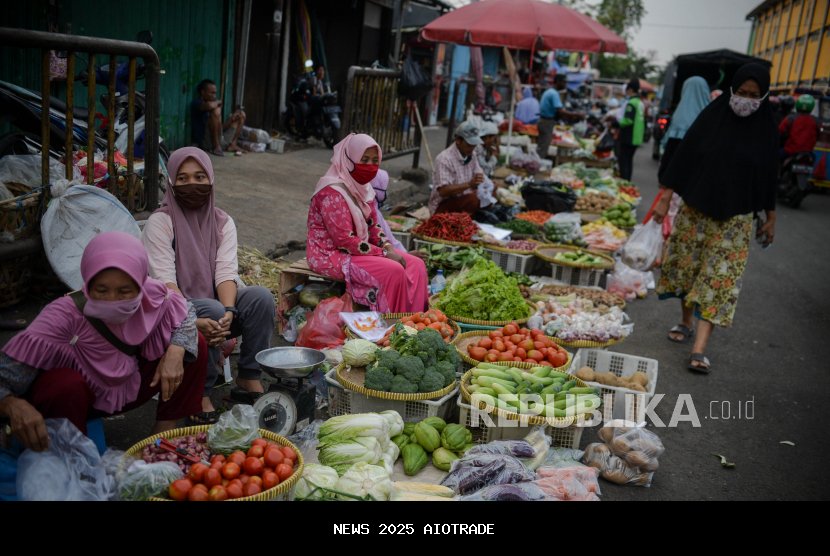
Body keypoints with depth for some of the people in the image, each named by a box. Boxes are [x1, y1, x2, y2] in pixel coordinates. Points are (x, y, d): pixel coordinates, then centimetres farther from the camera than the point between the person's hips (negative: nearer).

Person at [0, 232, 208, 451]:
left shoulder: (151, 296, -24)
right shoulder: (64, 317, -36)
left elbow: (186, 315, -3)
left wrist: (175, 353, -23)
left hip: (128, 388, 5)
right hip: (74, 395, -4)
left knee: (195, 345, -9)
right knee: (66, 385, -38)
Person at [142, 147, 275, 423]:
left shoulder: (223, 222, 5)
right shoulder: (160, 222, -8)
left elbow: (226, 272, -8)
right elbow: (164, 281, -19)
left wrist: (228, 312, -29)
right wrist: (192, 320, -34)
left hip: (216, 305, 4)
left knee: (261, 296, -22)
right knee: (211, 309, -35)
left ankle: (248, 380, -12)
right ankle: (199, 394, -19)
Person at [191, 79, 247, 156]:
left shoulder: (215, 104, 21)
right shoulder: (196, 103, -4)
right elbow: (210, 105, -28)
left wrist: (231, 119, 1)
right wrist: (218, 103, -4)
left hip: (220, 140, 8)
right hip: (205, 142, -8)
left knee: (241, 113, 17)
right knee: (216, 110, -29)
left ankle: (232, 144, -2)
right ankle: (216, 147, -24)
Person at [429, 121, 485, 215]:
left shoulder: (471, 155, 4)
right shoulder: (444, 158, -20)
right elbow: (443, 191, -26)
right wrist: (469, 184, -37)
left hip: (464, 201, 8)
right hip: (443, 206, -8)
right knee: (473, 199, -32)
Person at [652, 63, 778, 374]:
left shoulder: (765, 130, -1)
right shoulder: (711, 117, -3)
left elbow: (769, 175, 6)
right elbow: (684, 156, -1)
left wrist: (770, 217, 10)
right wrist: (665, 199, -3)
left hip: (734, 217, -1)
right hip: (695, 209, 1)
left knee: (719, 276, -7)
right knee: (687, 266, 11)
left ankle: (699, 348, -10)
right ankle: (687, 323, 33)